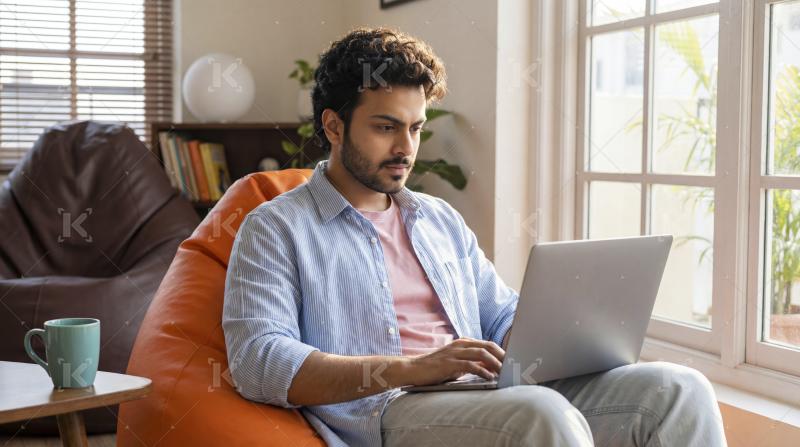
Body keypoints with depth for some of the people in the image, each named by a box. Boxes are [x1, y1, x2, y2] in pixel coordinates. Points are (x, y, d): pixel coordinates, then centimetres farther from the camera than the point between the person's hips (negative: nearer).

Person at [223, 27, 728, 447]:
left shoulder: (442, 219, 25)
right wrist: (411, 369, -21)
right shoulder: (276, 229, 5)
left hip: (494, 400, 6)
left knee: (678, 388, -15)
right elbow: (257, 360, -10)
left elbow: (505, 318, 26)